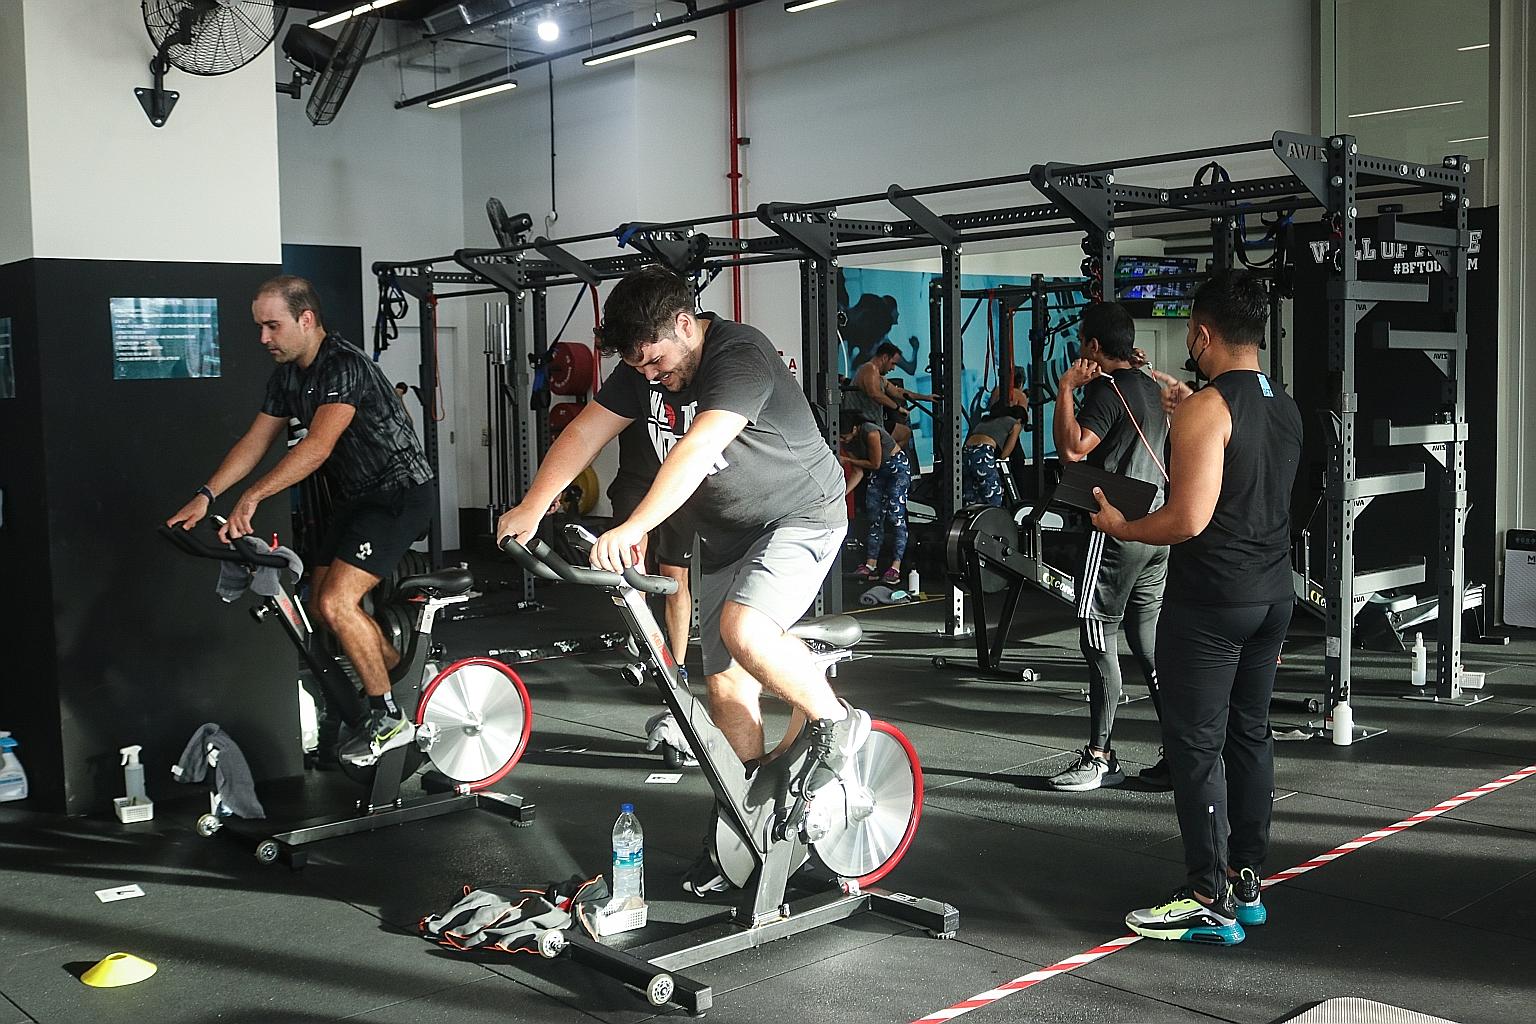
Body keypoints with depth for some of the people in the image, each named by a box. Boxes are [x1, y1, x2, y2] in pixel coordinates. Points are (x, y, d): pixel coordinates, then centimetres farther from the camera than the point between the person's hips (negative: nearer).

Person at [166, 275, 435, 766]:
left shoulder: (344, 366, -23)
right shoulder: (288, 374, 7)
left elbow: (317, 447, -33)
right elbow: (255, 441, 8)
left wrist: (251, 497, -36)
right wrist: (205, 497, -2)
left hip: (401, 492, -10)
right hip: (359, 496, 10)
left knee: (336, 603, -19)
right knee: (324, 602, 10)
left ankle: (389, 720, -5)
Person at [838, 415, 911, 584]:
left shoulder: (870, 433, -30)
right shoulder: (847, 443, -7)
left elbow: (875, 464, -21)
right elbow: (858, 472, -5)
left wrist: (847, 460, -17)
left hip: (898, 466, -8)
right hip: (878, 472, 8)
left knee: (896, 515, -15)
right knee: (874, 516, 0)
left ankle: (895, 568, -19)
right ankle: (871, 565, 0)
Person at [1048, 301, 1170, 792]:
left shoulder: (1107, 388, -12)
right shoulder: (1150, 387, 17)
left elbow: (1073, 448, -24)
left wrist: (1066, 389, -15)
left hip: (1116, 531, -9)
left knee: (1099, 641, -2)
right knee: (1148, 643, 10)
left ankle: (1100, 758, 2)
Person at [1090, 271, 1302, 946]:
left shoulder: (1206, 409, -16)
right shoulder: (1285, 409, 10)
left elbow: (1190, 520, -22)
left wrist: (1119, 527, -6)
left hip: (1209, 603, -9)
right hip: (1273, 596, 9)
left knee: (1196, 745, -2)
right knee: (1249, 734, 15)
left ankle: (1210, 902, 2)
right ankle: (1246, 882, 23)